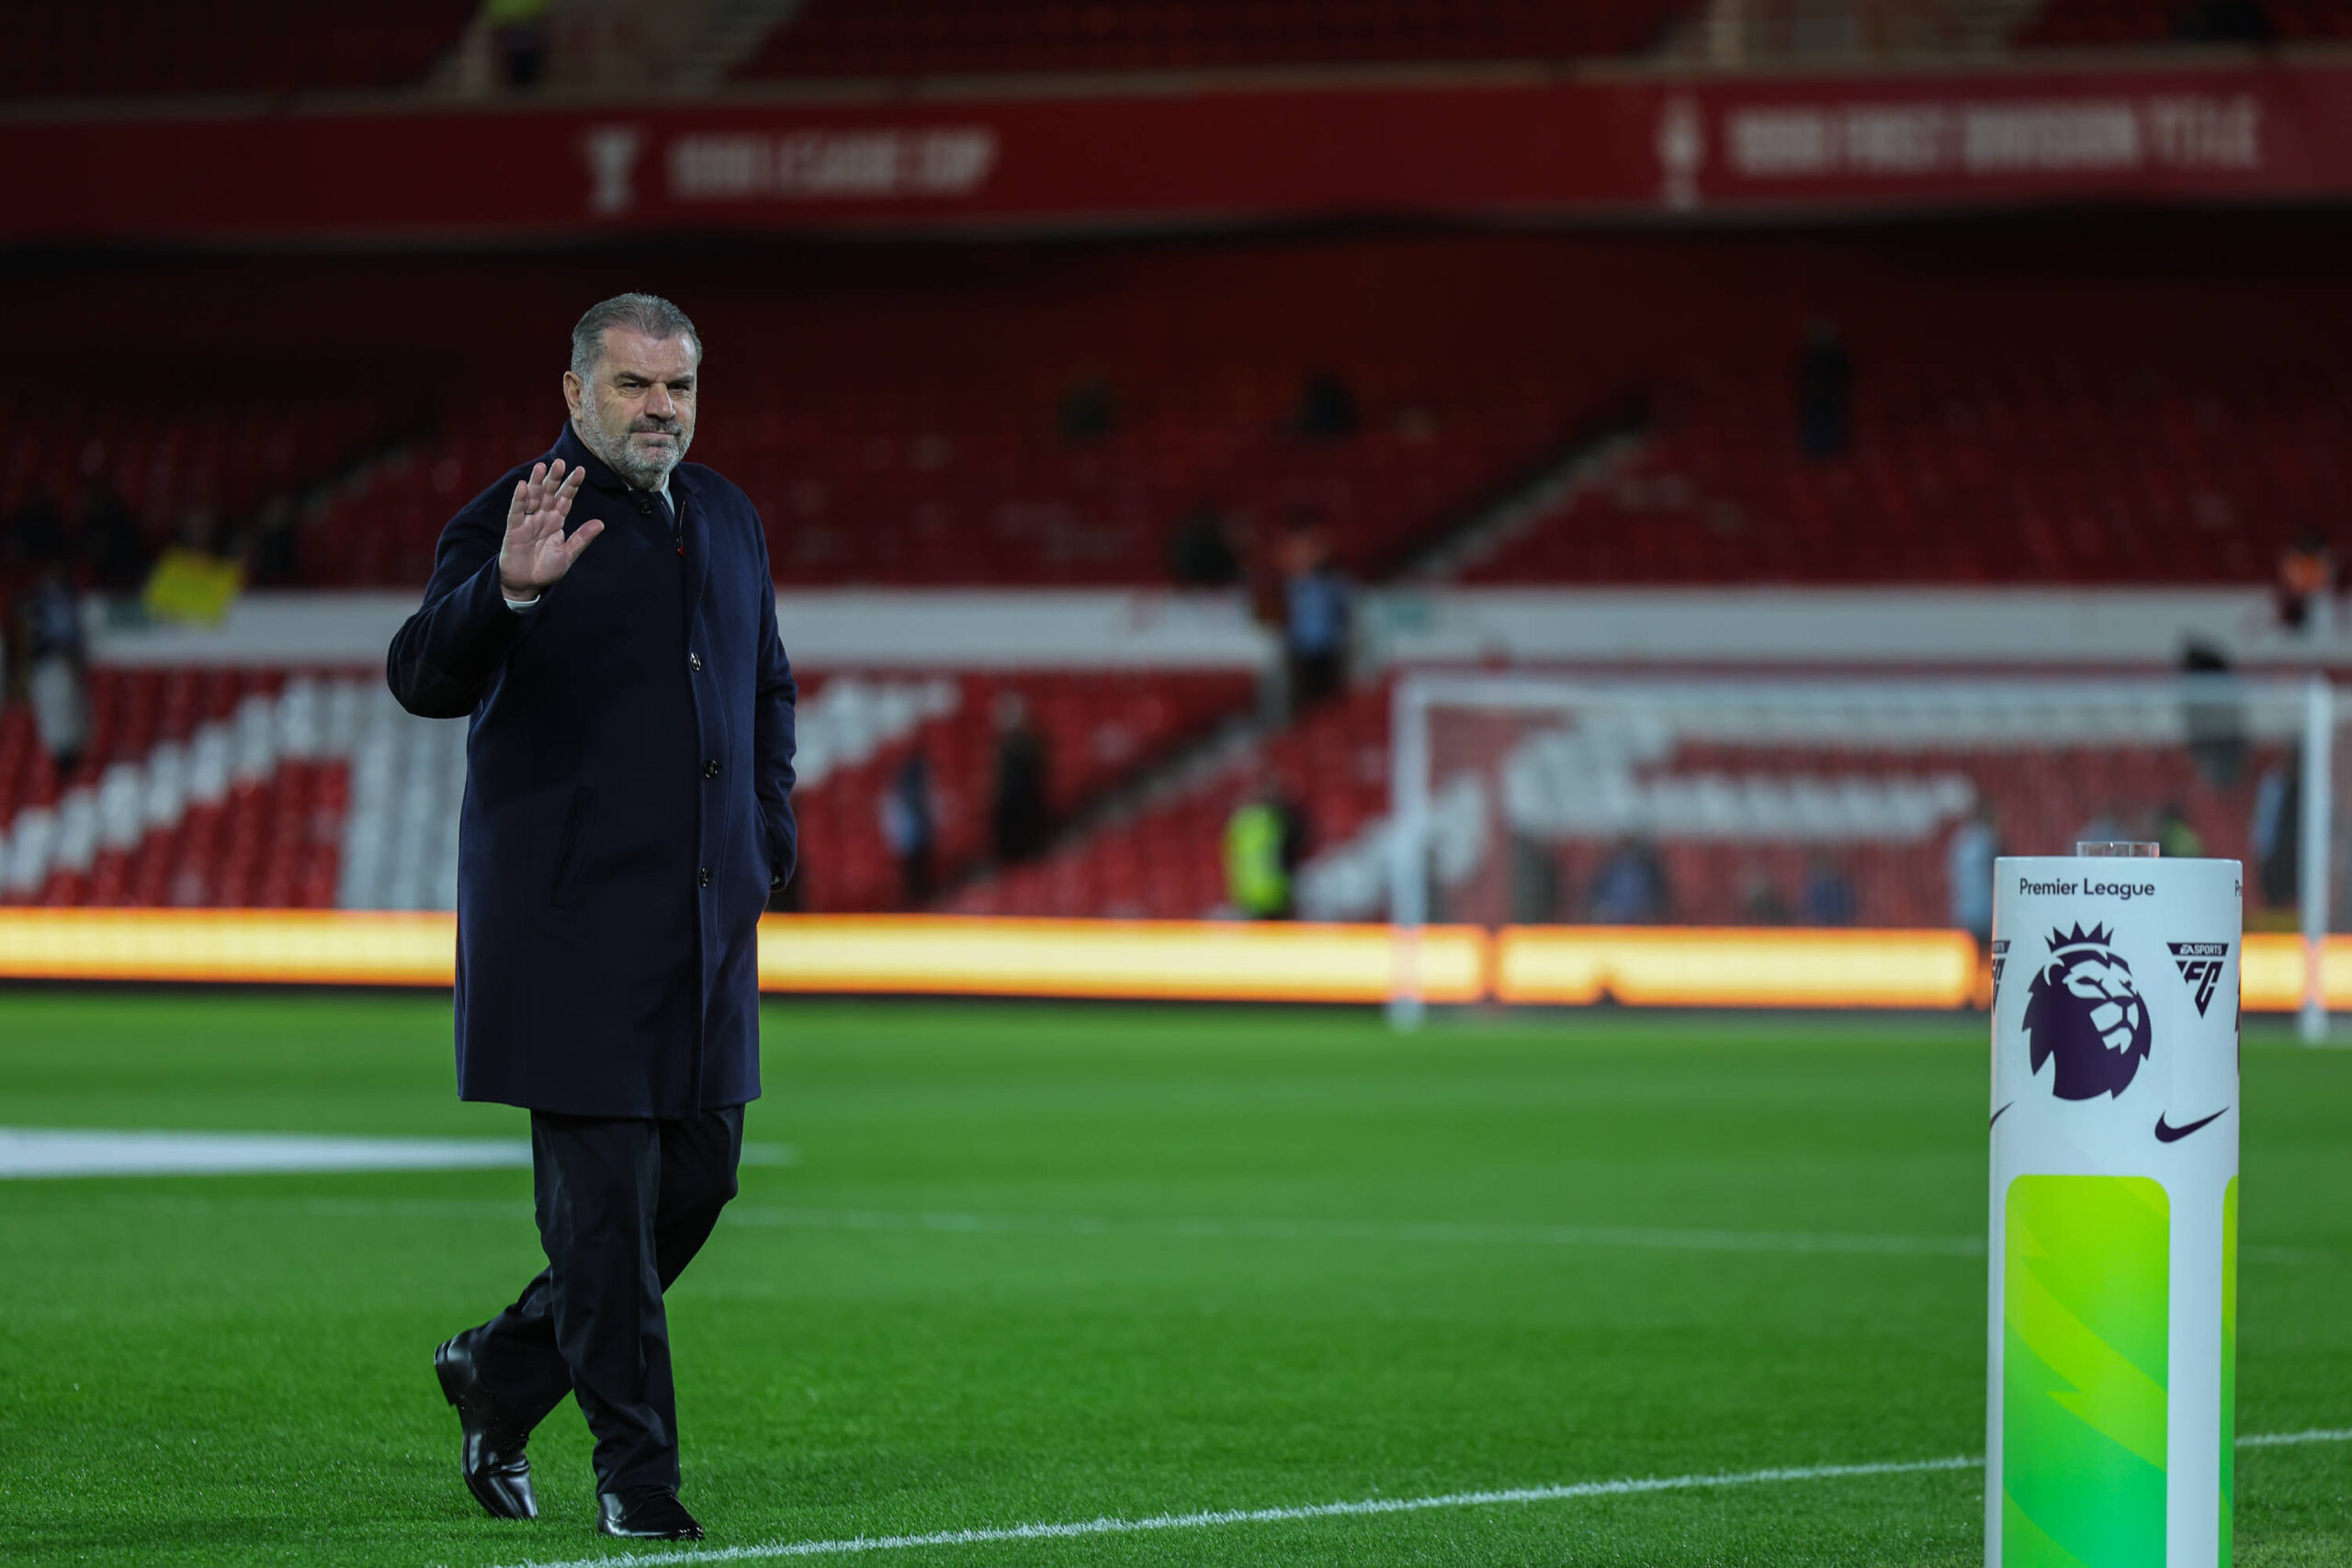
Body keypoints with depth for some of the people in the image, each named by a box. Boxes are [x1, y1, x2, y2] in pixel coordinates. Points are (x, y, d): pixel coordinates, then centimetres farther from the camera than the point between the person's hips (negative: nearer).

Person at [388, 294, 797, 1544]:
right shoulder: (510, 524, -7)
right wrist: (507, 590, -36)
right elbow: (423, 679, -19)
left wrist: (768, 825, 16)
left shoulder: (726, 518, 15)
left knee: (699, 1179, 10)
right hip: (575, 915, -7)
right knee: (604, 1194, -5)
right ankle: (634, 1468, 2)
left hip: (706, 915, 7)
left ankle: (501, 1370, 27)